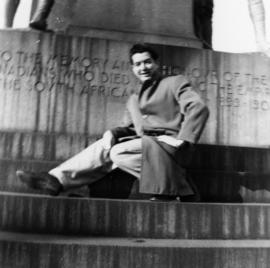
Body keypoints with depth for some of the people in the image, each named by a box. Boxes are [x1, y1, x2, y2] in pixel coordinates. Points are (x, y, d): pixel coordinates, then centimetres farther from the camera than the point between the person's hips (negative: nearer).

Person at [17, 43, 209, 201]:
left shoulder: (175, 83, 6)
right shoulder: (134, 99, 26)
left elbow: (199, 108, -9)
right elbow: (131, 128, 20)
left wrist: (181, 140, -19)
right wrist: (112, 133, -2)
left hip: (167, 145, -6)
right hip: (144, 143, 6)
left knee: (117, 152, -24)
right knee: (103, 147, -10)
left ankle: (168, 189, -19)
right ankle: (57, 179, -12)